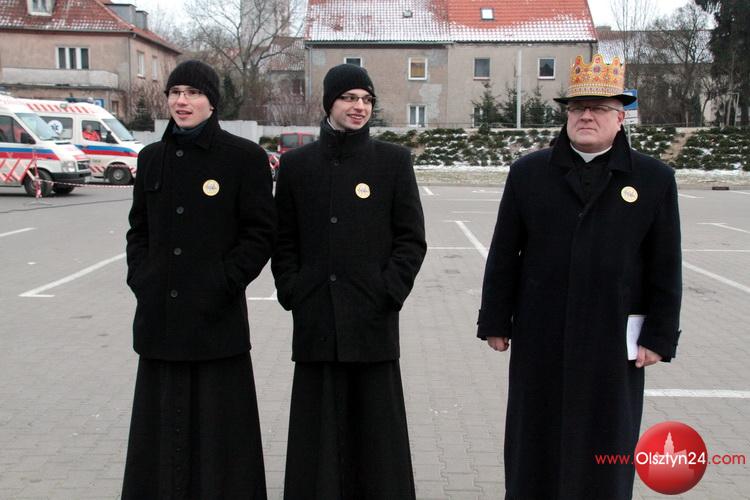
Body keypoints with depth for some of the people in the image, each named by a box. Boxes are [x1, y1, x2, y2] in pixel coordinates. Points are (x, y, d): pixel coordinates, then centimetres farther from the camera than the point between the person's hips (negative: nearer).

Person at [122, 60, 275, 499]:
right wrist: (140, 278, 2)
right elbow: (139, 228, 16)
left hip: (217, 316, -4)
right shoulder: (153, 158, 11)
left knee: (217, 422, 3)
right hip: (160, 316, 5)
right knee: (163, 422, 12)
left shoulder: (245, 157, -4)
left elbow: (260, 232, -6)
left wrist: (224, 284, -12)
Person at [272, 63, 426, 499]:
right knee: (319, 428, 8)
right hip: (316, 322, 2)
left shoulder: (393, 160, 3)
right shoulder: (297, 164, 7)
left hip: (374, 318, -1)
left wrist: (389, 291, -8)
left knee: (375, 425, 5)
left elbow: (412, 239, 1)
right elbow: (284, 240, 9)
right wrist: (292, 292, -1)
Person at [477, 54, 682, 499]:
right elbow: (504, 255, 2)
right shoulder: (529, 173, 3)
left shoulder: (655, 179, 1)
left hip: (613, 342, 0)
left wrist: (660, 337, -1)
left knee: (605, 449, 11)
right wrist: (495, 322, 1)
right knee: (535, 444, 12)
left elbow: (666, 267, 2)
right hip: (539, 340, 1)